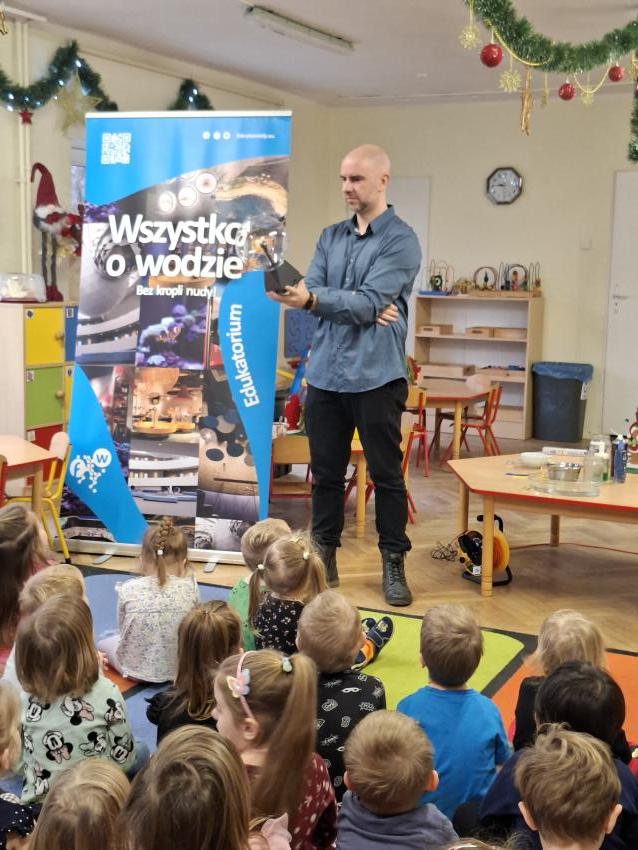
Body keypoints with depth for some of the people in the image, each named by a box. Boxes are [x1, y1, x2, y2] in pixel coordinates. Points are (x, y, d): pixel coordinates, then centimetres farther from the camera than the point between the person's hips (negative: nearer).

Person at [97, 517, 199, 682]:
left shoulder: (128, 589, -17)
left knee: (103, 642, 30)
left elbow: (122, 626, -3)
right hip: (179, 669, 1)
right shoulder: (190, 588, -15)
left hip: (135, 668, -1)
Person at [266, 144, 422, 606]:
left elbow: (369, 303, -15)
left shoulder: (401, 239, -5)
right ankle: (324, 557, 23)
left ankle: (394, 564, 15)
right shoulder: (331, 236, 14)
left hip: (376, 376, -5)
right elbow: (311, 289, 1)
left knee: (386, 474, 4)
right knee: (326, 473, 12)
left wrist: (313, 299, -23)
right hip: (325, 373, 5)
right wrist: (361, 307, -15)